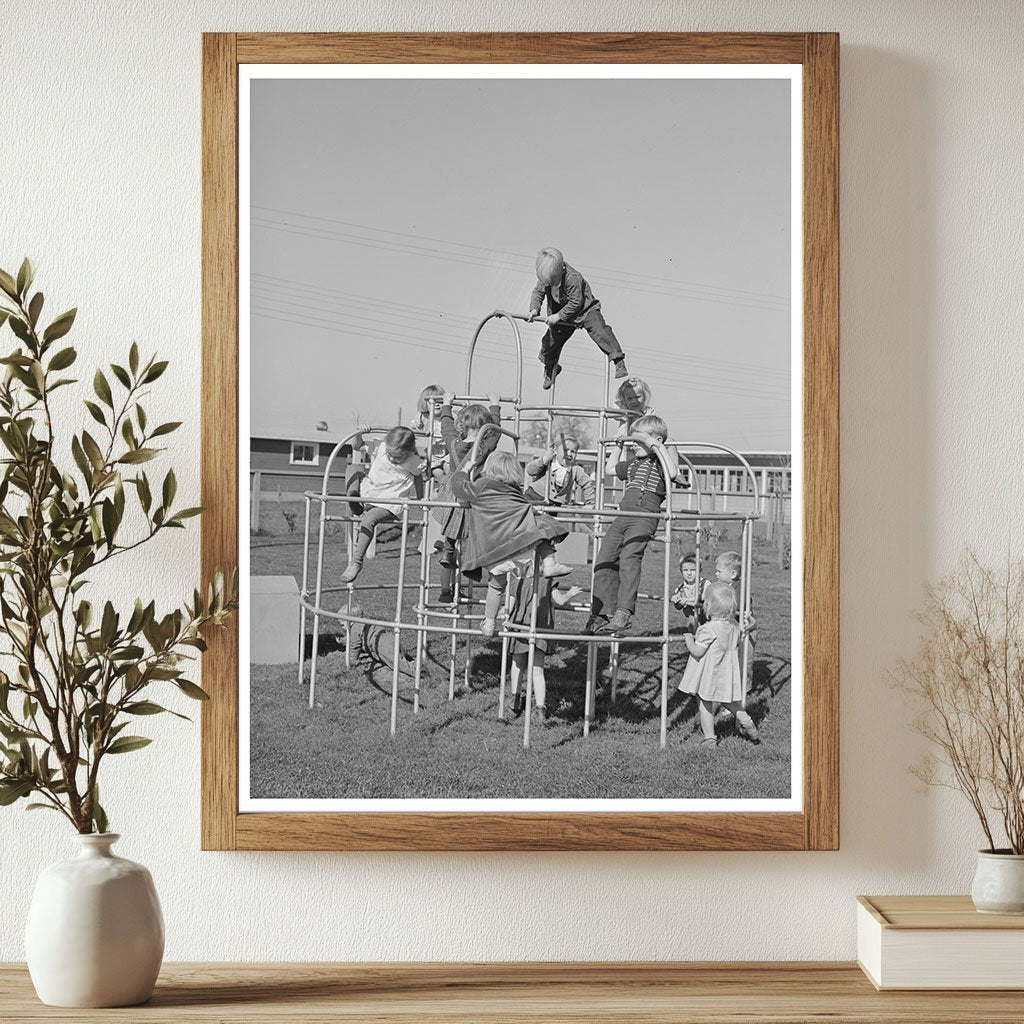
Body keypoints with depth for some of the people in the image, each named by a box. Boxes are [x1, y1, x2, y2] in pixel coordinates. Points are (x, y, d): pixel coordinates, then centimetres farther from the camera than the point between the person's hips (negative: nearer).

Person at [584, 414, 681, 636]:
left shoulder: (662, 458, 3)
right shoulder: (633, 462, 24)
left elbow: (673, 473, -19)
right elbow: (612, 470, 40)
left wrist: (660, 448, -14)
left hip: (645, 517, -8)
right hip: (622, 516, 8)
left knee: (629, 558, -25)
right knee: (604, 561, 0)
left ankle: (624, 613, -30)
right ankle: (601, 615, 5)